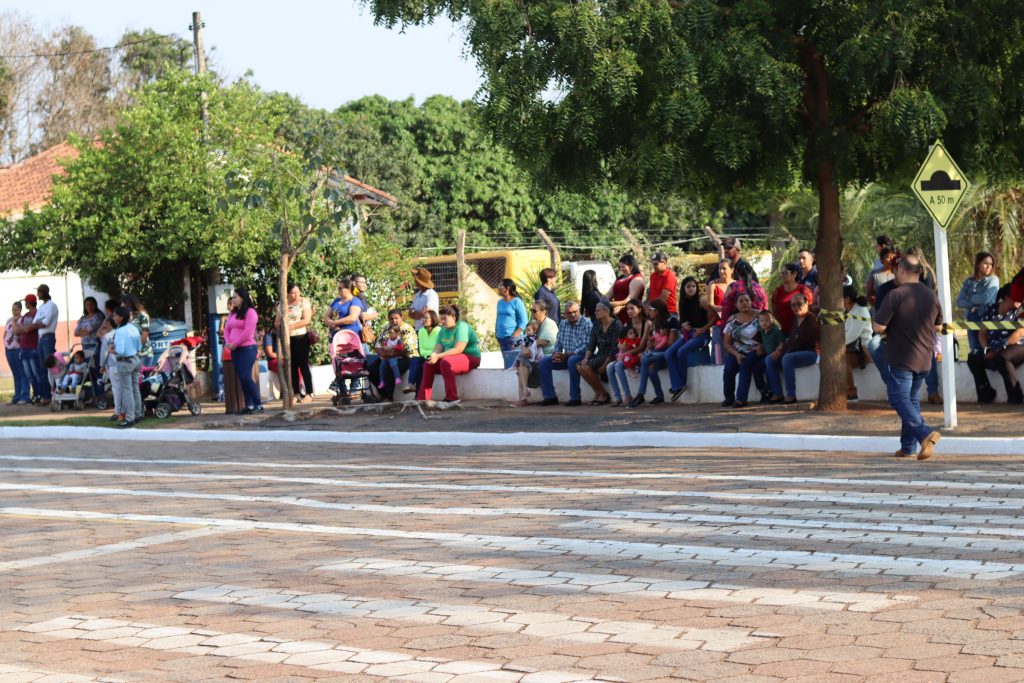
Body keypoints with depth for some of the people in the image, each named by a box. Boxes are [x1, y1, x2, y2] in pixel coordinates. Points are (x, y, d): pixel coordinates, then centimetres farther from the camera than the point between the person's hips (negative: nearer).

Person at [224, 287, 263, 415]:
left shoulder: (250, 312, -7)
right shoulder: (232, 313, 18)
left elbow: (248, 331, -15)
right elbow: (227, 329, 15)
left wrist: (234, 343, -14)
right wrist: (228, 343, -4)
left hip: (247, 348, -8)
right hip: (235, 350, 8)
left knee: (246, 377, -14)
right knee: (241, 378, 5)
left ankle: (258, 404, -9)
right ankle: (249, 405, 9)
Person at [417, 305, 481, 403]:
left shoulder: (462, 327, -16)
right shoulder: (444, 330, 11)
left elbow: (458, 349, -27)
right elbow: (438, 348, 3)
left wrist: (438, 356, -30)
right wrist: (433, 355, -21)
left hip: (470, 358, -9)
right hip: (452, 357, 9)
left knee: (445, 362, -34)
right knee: (428, 364, -1)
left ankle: (452, 398, -30)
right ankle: (423, 399, -3)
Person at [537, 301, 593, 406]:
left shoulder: (586, 323, -9)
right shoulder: (563, 324, 12)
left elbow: (586, 346, -18)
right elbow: (558, 343, 15)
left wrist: (567, 355, -22)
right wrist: (555, 353, -10)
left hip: (582, 356, -7)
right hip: (566, 357, 7)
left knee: (572, 360, -38)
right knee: (544, 361, -8)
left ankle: (575, 398, -31)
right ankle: (550, 397, -6)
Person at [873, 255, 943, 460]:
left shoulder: (895, 295, -17)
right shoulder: (931, 296, 2)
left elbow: (878, 327, -17)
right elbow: (938, 326, 14)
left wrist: (887, 331, 5)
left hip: (901, 358, -6)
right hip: (924, 358, 6)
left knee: (899, 398, -2)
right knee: (912, 398, 16)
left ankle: (925, 433, -23)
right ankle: (908, 446, 17)